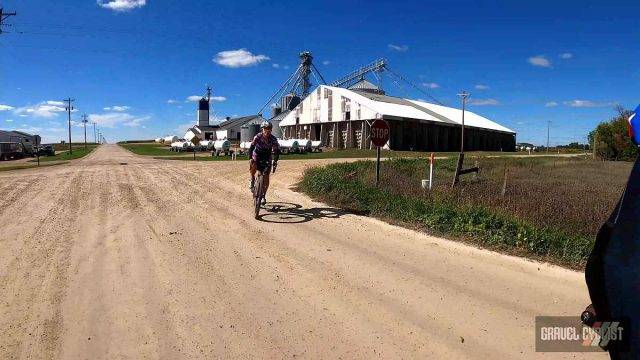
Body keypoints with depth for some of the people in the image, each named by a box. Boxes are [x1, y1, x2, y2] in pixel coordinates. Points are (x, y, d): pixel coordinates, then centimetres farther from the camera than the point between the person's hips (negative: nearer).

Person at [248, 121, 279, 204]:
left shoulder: (273, 139, -18)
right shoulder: (258, 137, -20)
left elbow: (277, 150, -15)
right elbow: (251, 147, -23)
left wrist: (275, 161, -30)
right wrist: (250, 159, -37)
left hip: (267, 158, 1)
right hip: (257, 156, -1)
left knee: (266, 177, -6)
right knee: (253, 166, -35)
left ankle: (263, 196, 10)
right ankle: (252, 179, -3)